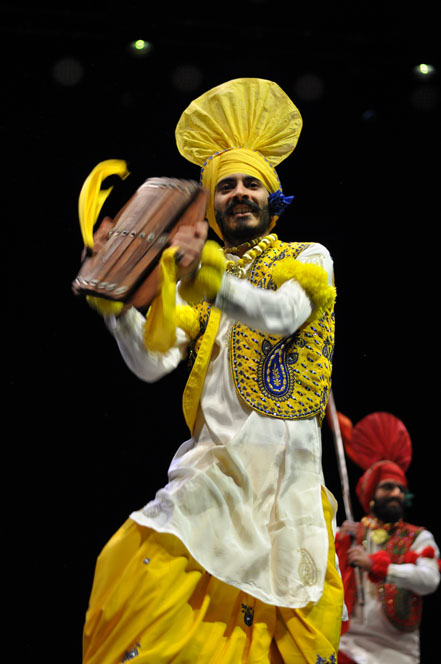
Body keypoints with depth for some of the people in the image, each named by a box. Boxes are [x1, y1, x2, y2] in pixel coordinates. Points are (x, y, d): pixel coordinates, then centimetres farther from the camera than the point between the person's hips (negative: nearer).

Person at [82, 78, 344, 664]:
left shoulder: (308, 260, 11)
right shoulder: (193, 282, 20)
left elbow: (281, 313, -12)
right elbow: (153, 362, 7)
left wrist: (207, 272, -28)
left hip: (288, 470, -2)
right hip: (212, 467, 2)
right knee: (149, 587, -16)